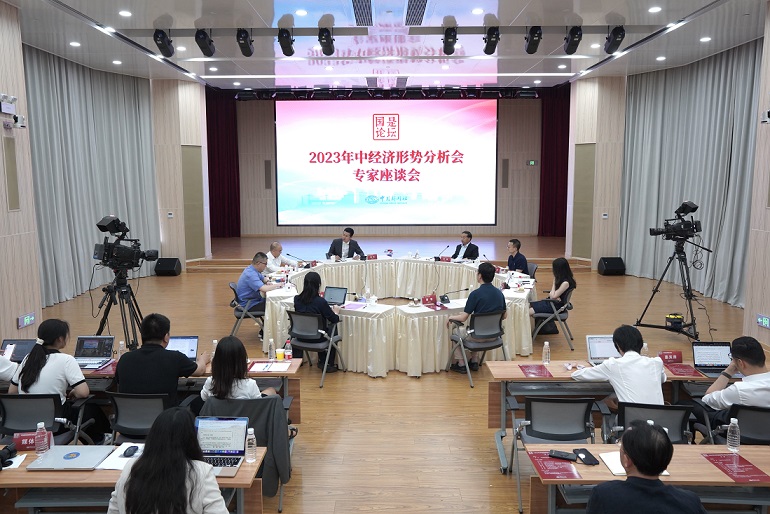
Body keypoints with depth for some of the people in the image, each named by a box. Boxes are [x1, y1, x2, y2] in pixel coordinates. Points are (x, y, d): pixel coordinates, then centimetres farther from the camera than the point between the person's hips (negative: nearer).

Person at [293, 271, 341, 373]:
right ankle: (329, 365, 30)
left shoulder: (297, 299, -8)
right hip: (316, 338, -5)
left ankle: (322, 361, 42)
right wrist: (336, 312, 10)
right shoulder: (321, 301, -22)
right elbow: (334, 320, -12)